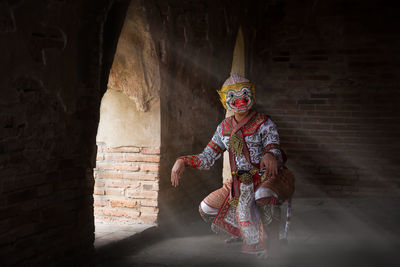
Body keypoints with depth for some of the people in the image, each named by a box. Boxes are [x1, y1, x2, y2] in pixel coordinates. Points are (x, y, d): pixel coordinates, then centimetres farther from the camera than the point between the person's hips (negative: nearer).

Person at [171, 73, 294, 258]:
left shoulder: (264, 123, -9)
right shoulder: (224, 128, 6)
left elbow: (274, 150, -22)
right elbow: (207, 158, 7)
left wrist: (270, 155, -48)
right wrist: (183, 161, -10)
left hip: (269, 178, -6)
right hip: (242, 184, 6)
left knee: (262, 196, -40)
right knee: (206, 209, 4)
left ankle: (272, 245, -21)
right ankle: (244, 234, 25)